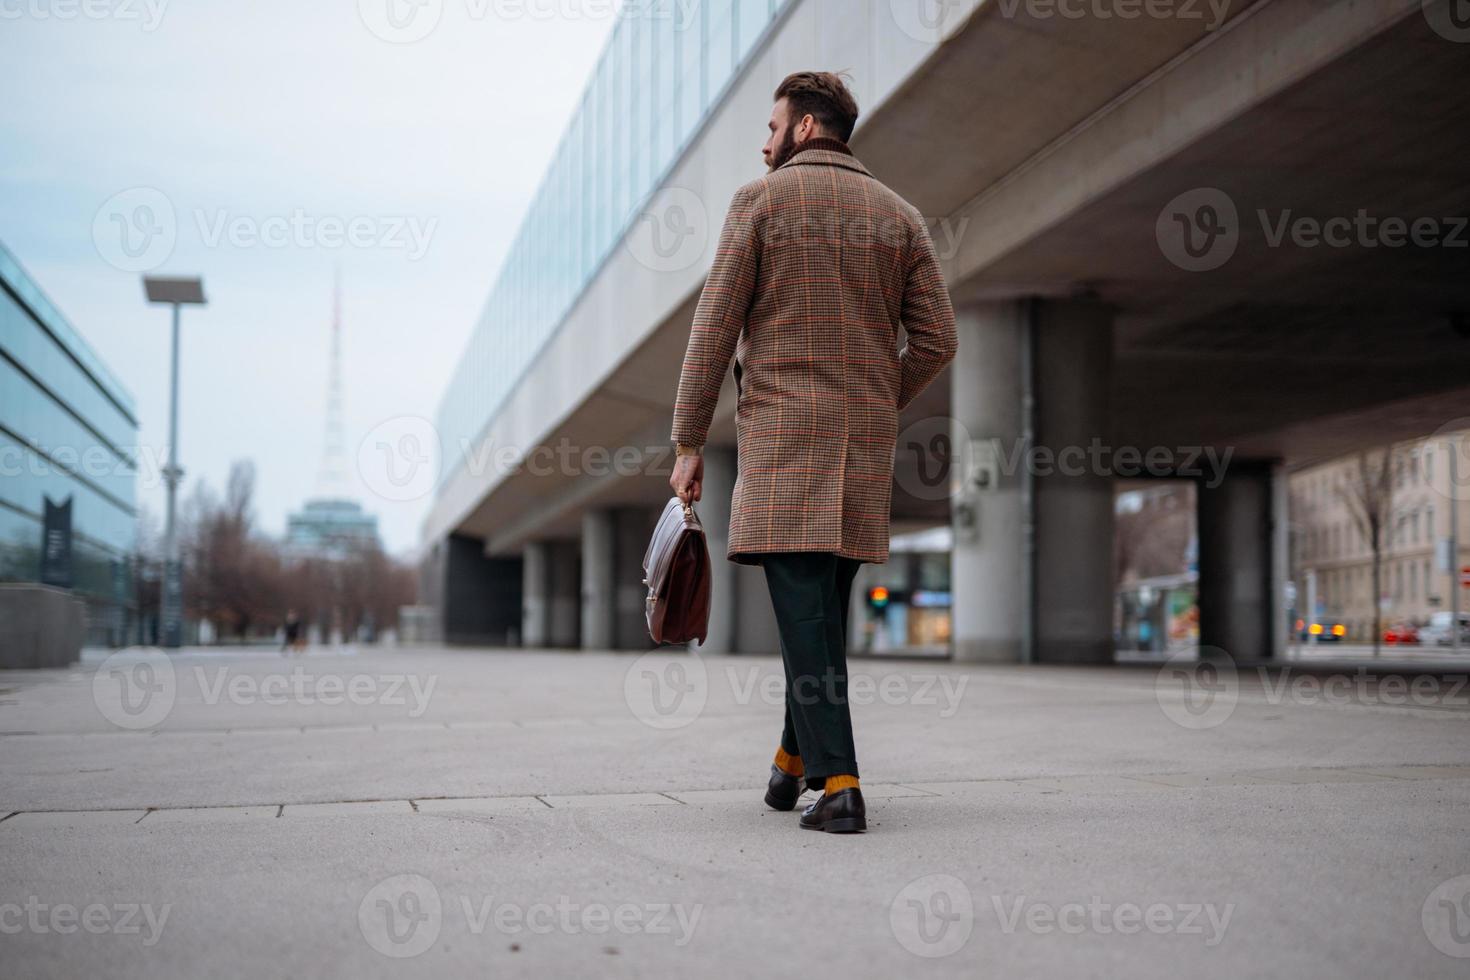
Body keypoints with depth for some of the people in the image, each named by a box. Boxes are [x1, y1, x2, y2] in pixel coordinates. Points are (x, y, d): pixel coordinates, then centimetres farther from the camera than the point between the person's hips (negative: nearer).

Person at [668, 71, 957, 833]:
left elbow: (714, 328, -4)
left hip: (782, 433, -5)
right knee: (826, 604, 15)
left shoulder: (761, 200, 0)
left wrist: (688, 444, -1)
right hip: (864, 441, 5)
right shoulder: (899, 216, 12)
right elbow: (937, 340, 6)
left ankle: (838, 782, -15)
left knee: (802, 605, -8)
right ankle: (794, 760, 24)